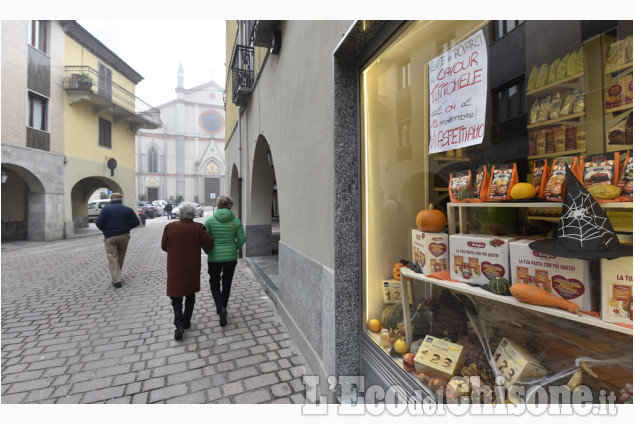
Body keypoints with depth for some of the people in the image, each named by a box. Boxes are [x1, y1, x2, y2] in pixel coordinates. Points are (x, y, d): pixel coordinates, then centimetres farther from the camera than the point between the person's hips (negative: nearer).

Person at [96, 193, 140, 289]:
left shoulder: (105, 209, -3)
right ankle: (117, 275, 32)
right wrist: (126, 228, 11)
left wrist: (105, 230, 6)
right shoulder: (128, 209, 2)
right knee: (121, 257, 18)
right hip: (124, 236, 3)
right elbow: (136, 222, -1)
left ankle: (116, 280, -3)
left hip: (110, 237, -2)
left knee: (112, 258, 2)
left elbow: (99, 223, -11)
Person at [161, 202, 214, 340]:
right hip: (192, 268, 0)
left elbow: (164, 246, 2)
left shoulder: (170, 227, -7)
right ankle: (186, 322, 27)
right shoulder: (198, 228, -11)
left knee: (176, 297, 11)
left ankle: (179, 325, -2)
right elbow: (209, 244, -12)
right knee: (190, 296, 18)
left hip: (175, 269, 0)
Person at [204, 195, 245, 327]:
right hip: (231, 258, 2)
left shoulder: (210, 221, -8)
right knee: (227, 284, 19)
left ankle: (221, 309, -5)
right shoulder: (235, 221, -5)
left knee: (214, 284, 14)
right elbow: (241, 239, -7)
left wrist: (208, 251, 9)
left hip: (214, 258, -1)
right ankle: (222, 308, 32)